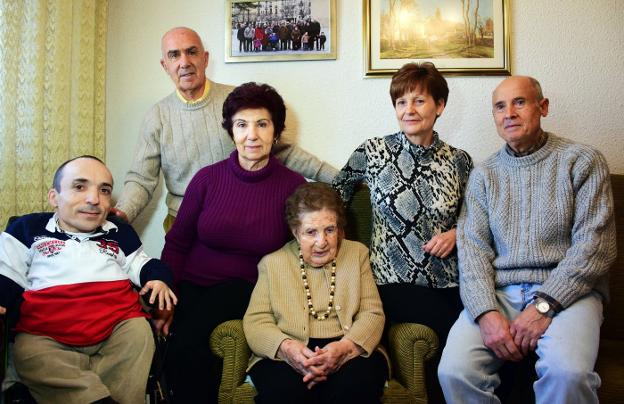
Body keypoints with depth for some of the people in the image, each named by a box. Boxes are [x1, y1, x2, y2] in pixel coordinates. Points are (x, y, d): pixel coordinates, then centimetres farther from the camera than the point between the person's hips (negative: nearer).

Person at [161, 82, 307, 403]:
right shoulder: (208, 178, 2)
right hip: (193, 284, 2)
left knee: (186, 345, -26)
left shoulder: (294, 186, -4)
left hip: (246, 290, -2)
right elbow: (176, 243, 6)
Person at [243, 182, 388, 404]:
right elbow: (256, 321, 5)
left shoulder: (357, 253, 14)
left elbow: (372, 313, 5)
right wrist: (286, 347, -18)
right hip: (286, 358, -1)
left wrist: (344, 347, -16)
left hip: (349, 353, 1)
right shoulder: (273, 263, 12)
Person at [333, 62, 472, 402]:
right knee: (454, 327, -25)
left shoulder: (458, 161, 7)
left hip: (451, 282, 3)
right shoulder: (373, 152, 2)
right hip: (394, 282, -3)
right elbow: (334, 197, 14)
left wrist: (455, 233, -3)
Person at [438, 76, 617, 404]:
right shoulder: (483, 175, 13)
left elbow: (595, 244, -5)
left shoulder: (582, 161, 5)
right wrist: (486, 312, -14)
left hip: (565, 291, -2)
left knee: (568, 372, -33)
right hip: (498, 292, 2)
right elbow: (472, 248, 3)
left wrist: (544, 305, -15)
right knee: (454, 370, -24)